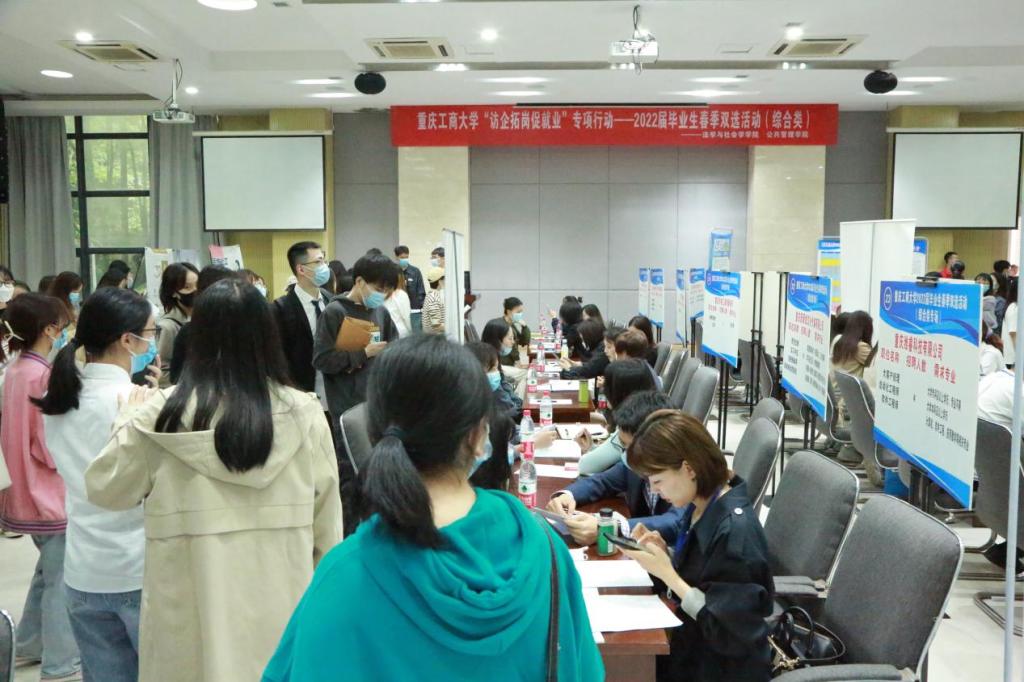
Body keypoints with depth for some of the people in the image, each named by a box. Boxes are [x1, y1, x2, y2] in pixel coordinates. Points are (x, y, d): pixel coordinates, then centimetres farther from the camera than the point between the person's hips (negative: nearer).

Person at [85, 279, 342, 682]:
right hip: (282, 610, 1)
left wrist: (129, 421, 19)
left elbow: (105, 490, 5)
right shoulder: (303, 414, -9)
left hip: (193, 617, 0)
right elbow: (327, 526, -1)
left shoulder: (160, 417, -12)